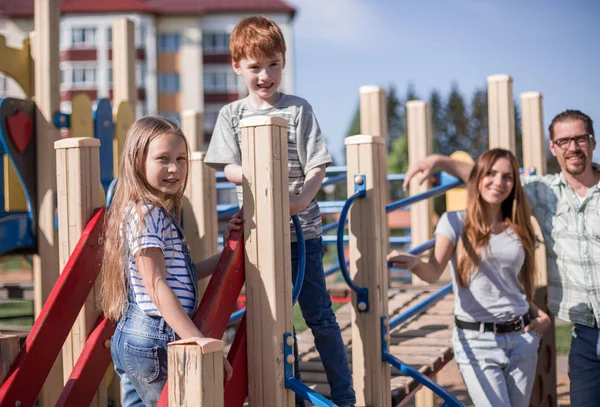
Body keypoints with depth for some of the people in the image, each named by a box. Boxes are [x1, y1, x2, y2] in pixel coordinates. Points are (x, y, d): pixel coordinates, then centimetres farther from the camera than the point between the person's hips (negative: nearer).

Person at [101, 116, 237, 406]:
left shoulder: (160, 213, 14)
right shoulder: (145, 214, -15)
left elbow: (181, 276, 19)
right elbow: (156, 285, -22)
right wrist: (200, 342, -26)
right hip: (154, 341, -10)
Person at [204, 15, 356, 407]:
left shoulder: (298, 110, -1)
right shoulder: (231, 114, 5)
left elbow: (317, 166, -6)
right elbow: (228, 167, -1)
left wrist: (301, 200, -23)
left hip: (302, 229, -2)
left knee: (319, 314, 2)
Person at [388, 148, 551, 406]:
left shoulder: (518, 230, 9)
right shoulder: (456, 221, -3)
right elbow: (434, 271, -16)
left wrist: (540, 315, 1)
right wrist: (414, 263, -38)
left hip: (521, 337, 4)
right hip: (475, 341, -4)